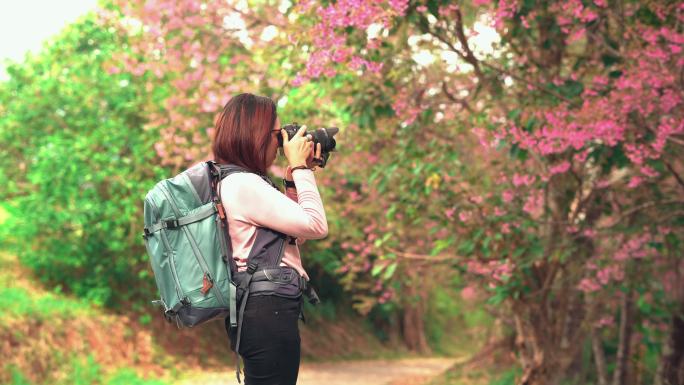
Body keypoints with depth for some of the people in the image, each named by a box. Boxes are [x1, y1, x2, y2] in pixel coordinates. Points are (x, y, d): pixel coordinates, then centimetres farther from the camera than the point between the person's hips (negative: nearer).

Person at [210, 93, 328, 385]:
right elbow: (316, 226, -15)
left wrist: (295, 176, 12)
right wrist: (301, 168, -7)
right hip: (270, 310, -11)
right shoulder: (244, 184, -16)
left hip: (264, 309, 11)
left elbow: (297, 232, 19)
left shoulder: (240, 182, 15)